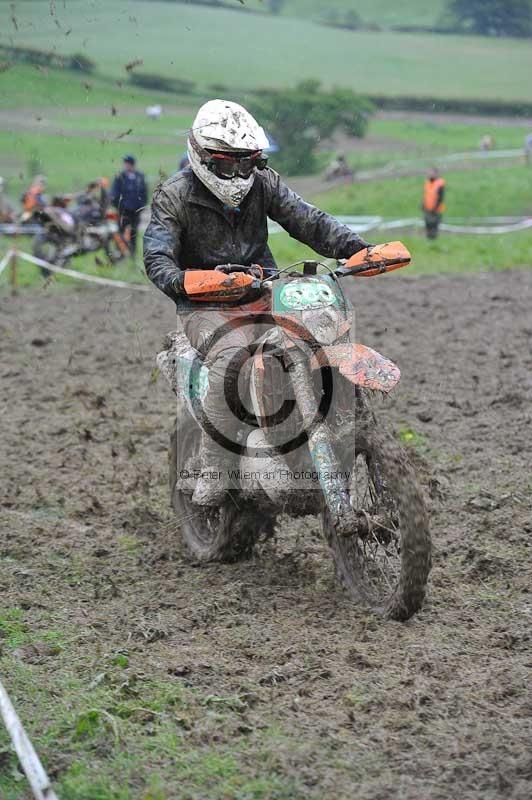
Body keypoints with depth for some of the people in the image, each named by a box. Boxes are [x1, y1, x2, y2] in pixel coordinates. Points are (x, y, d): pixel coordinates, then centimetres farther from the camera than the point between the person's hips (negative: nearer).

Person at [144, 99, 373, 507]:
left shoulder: (264, 183, 8)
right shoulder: (174, 195, -3)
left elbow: (308, 221, 1)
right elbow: (157, 256, -14)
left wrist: (357, 248, -17)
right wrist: (181, 281, -37)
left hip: (263, 296, 4)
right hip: (207, 306, -4)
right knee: (232, 357, -37)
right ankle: (215, 473, -31)